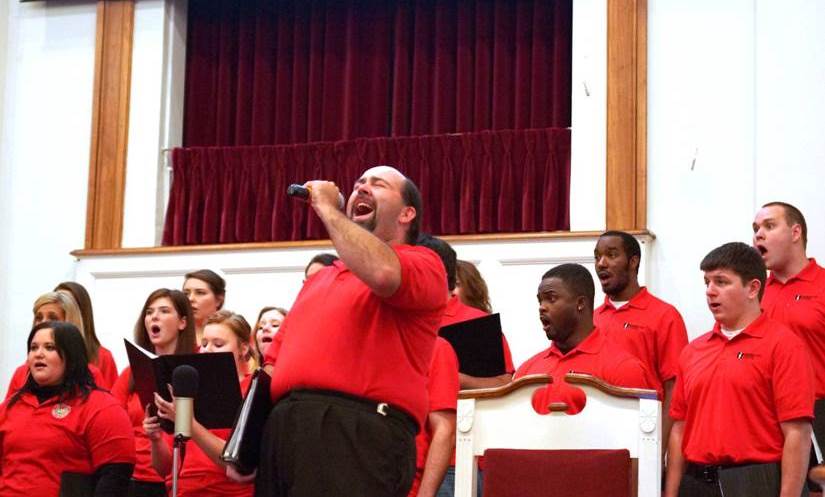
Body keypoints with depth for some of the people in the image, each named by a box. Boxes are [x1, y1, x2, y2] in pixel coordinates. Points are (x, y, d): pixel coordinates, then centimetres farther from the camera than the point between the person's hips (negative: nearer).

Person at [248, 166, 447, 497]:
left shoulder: (423, 263, 8)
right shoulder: (320, 279, 31)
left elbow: (384, 273, -17)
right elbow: (274, 361, 28)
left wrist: (327, 208, -2)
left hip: (360, 433, -7)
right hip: (284, 428, 7)